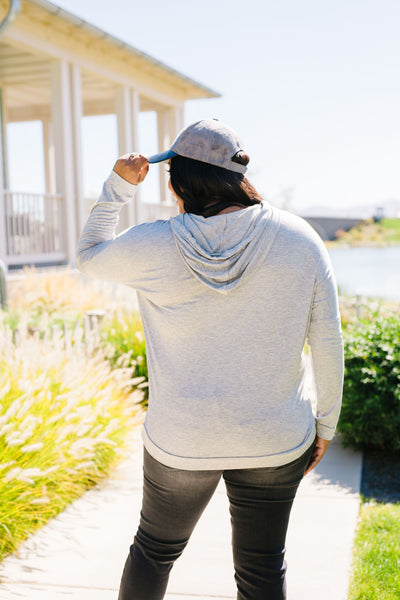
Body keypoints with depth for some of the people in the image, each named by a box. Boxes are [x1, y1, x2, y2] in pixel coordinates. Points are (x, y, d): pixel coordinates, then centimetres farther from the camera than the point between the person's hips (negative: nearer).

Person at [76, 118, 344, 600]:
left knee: (154, 547, 26)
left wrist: (119, 186, 2)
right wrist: (325, 424, 7)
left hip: (180, 442, -1)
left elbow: (88, 257, 6)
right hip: (276, 443, 1)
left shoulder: (153, 248, -15)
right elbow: (328, 343, -5)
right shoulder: (298, 239, -11)